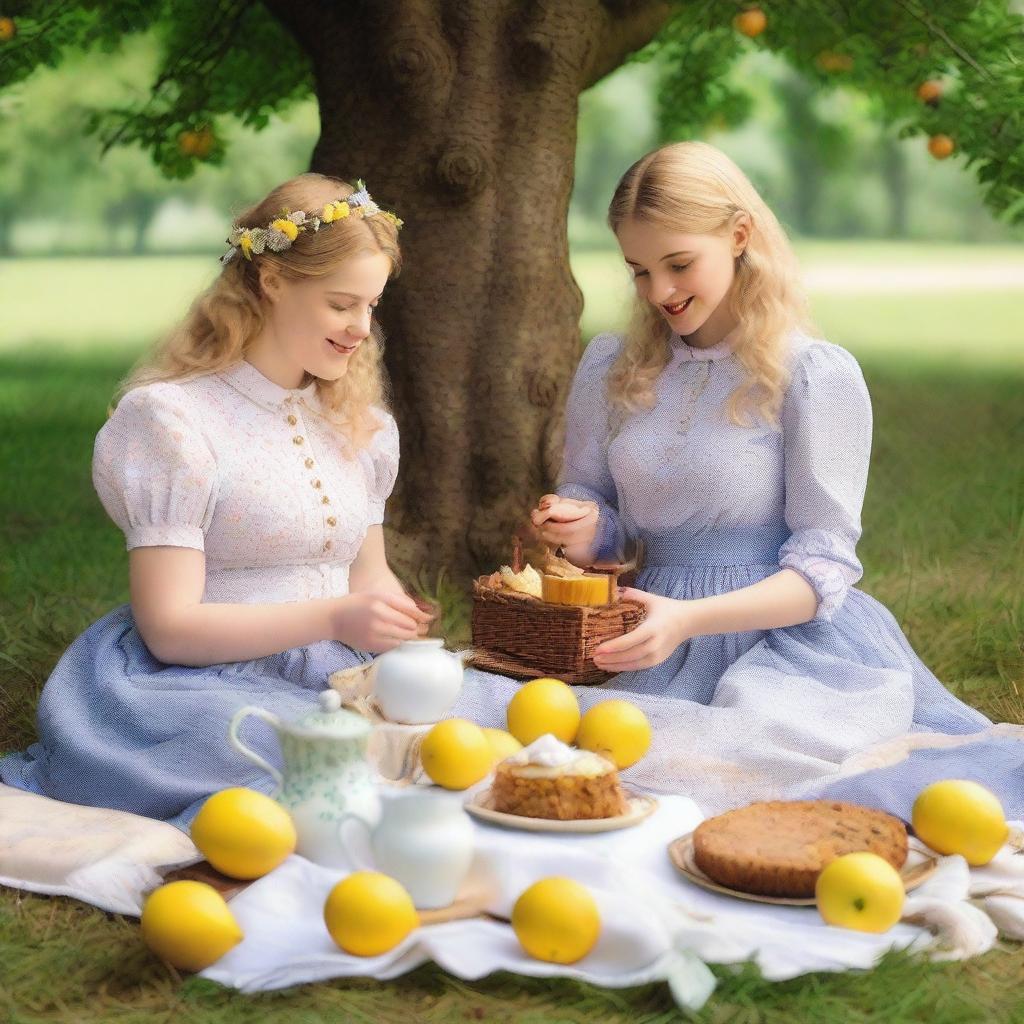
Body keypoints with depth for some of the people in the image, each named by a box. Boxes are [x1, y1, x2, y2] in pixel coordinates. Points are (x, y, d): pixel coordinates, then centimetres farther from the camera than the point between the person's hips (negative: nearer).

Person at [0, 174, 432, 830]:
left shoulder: (360, 424, 16)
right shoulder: (173, 420, -7)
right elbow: (169, 626, -11)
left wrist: (396, 622, 1)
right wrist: (332, 618, -21)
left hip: (335, 680, 7)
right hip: (208, 688, -7)